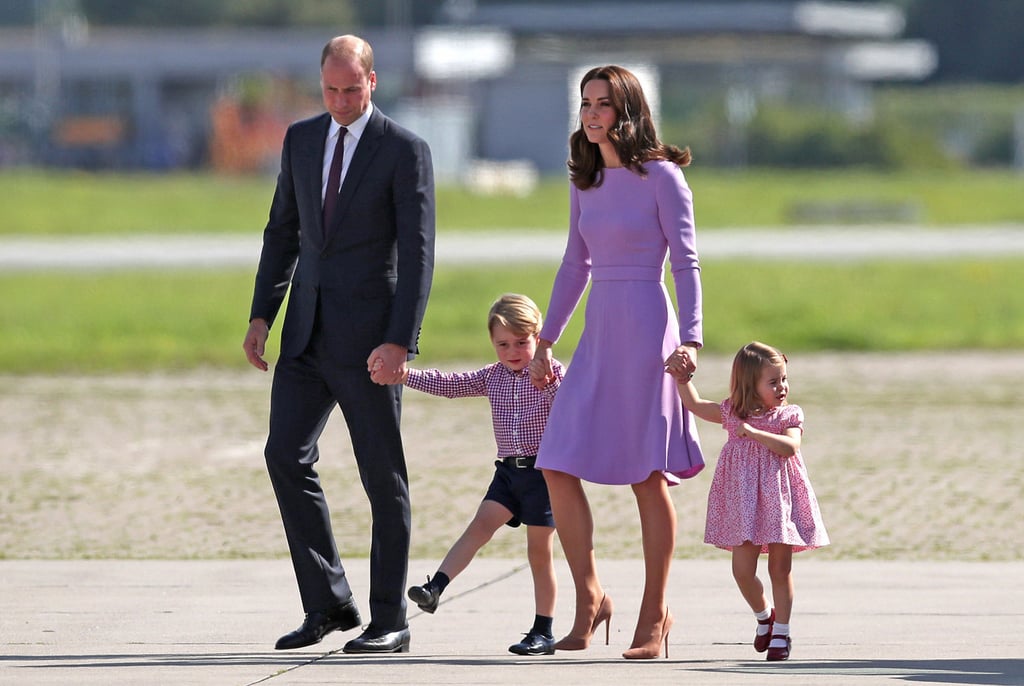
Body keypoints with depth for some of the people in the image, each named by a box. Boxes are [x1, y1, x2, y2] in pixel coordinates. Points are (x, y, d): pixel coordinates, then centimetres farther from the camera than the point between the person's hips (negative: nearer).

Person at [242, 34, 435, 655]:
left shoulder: (406, 152, -8)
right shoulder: (302, 140, 10)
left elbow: (417, 254, -12)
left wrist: (399, 343, -19)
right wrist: (261, 316, 8)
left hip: (369, 336, -5)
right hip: (307, 332, 5)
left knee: (383, 475, 0)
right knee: (286, 456, -5)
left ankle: (390, 622, 7)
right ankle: (329, 603, 4)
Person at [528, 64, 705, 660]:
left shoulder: (660, 176, -5)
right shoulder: (585, 180, 13)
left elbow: (686, 262, -8)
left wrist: (690, 338, -18)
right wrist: (546, 341, 22)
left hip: (646, 327, -6)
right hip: (598, 334, 6)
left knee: (647, 473, -2)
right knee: (558, 466, -4)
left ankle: (655, 613, 6)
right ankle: (589, 598, 8)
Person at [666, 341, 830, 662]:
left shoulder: (789, 416, -1)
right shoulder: (732, 413, 7)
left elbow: (789, 447, -19)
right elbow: (695, 404, 18)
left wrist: (754, 432, -22)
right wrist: (682, 378, 8)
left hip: (779, 498, -2)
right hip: (743, 500, 2)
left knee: (780, 568, 2)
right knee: (742, 569, -2)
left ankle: (781, 632, 11)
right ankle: (764, 616, 25)